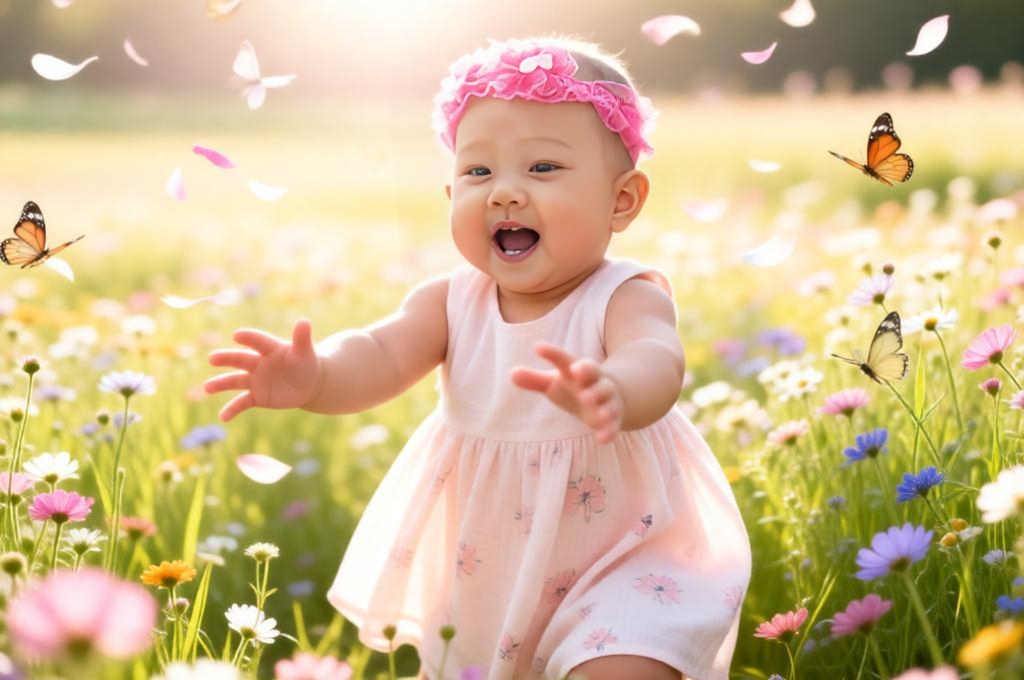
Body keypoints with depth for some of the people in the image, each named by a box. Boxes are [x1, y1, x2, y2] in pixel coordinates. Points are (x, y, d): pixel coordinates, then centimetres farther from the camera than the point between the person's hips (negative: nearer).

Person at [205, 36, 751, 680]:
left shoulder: (627, 297, -19)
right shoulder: (451, 302, -6)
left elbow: (656, 361, -41)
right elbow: (381, 353, -22)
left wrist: (612, 392, -66)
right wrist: (313, 377, -46)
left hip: (620, 566, -5)